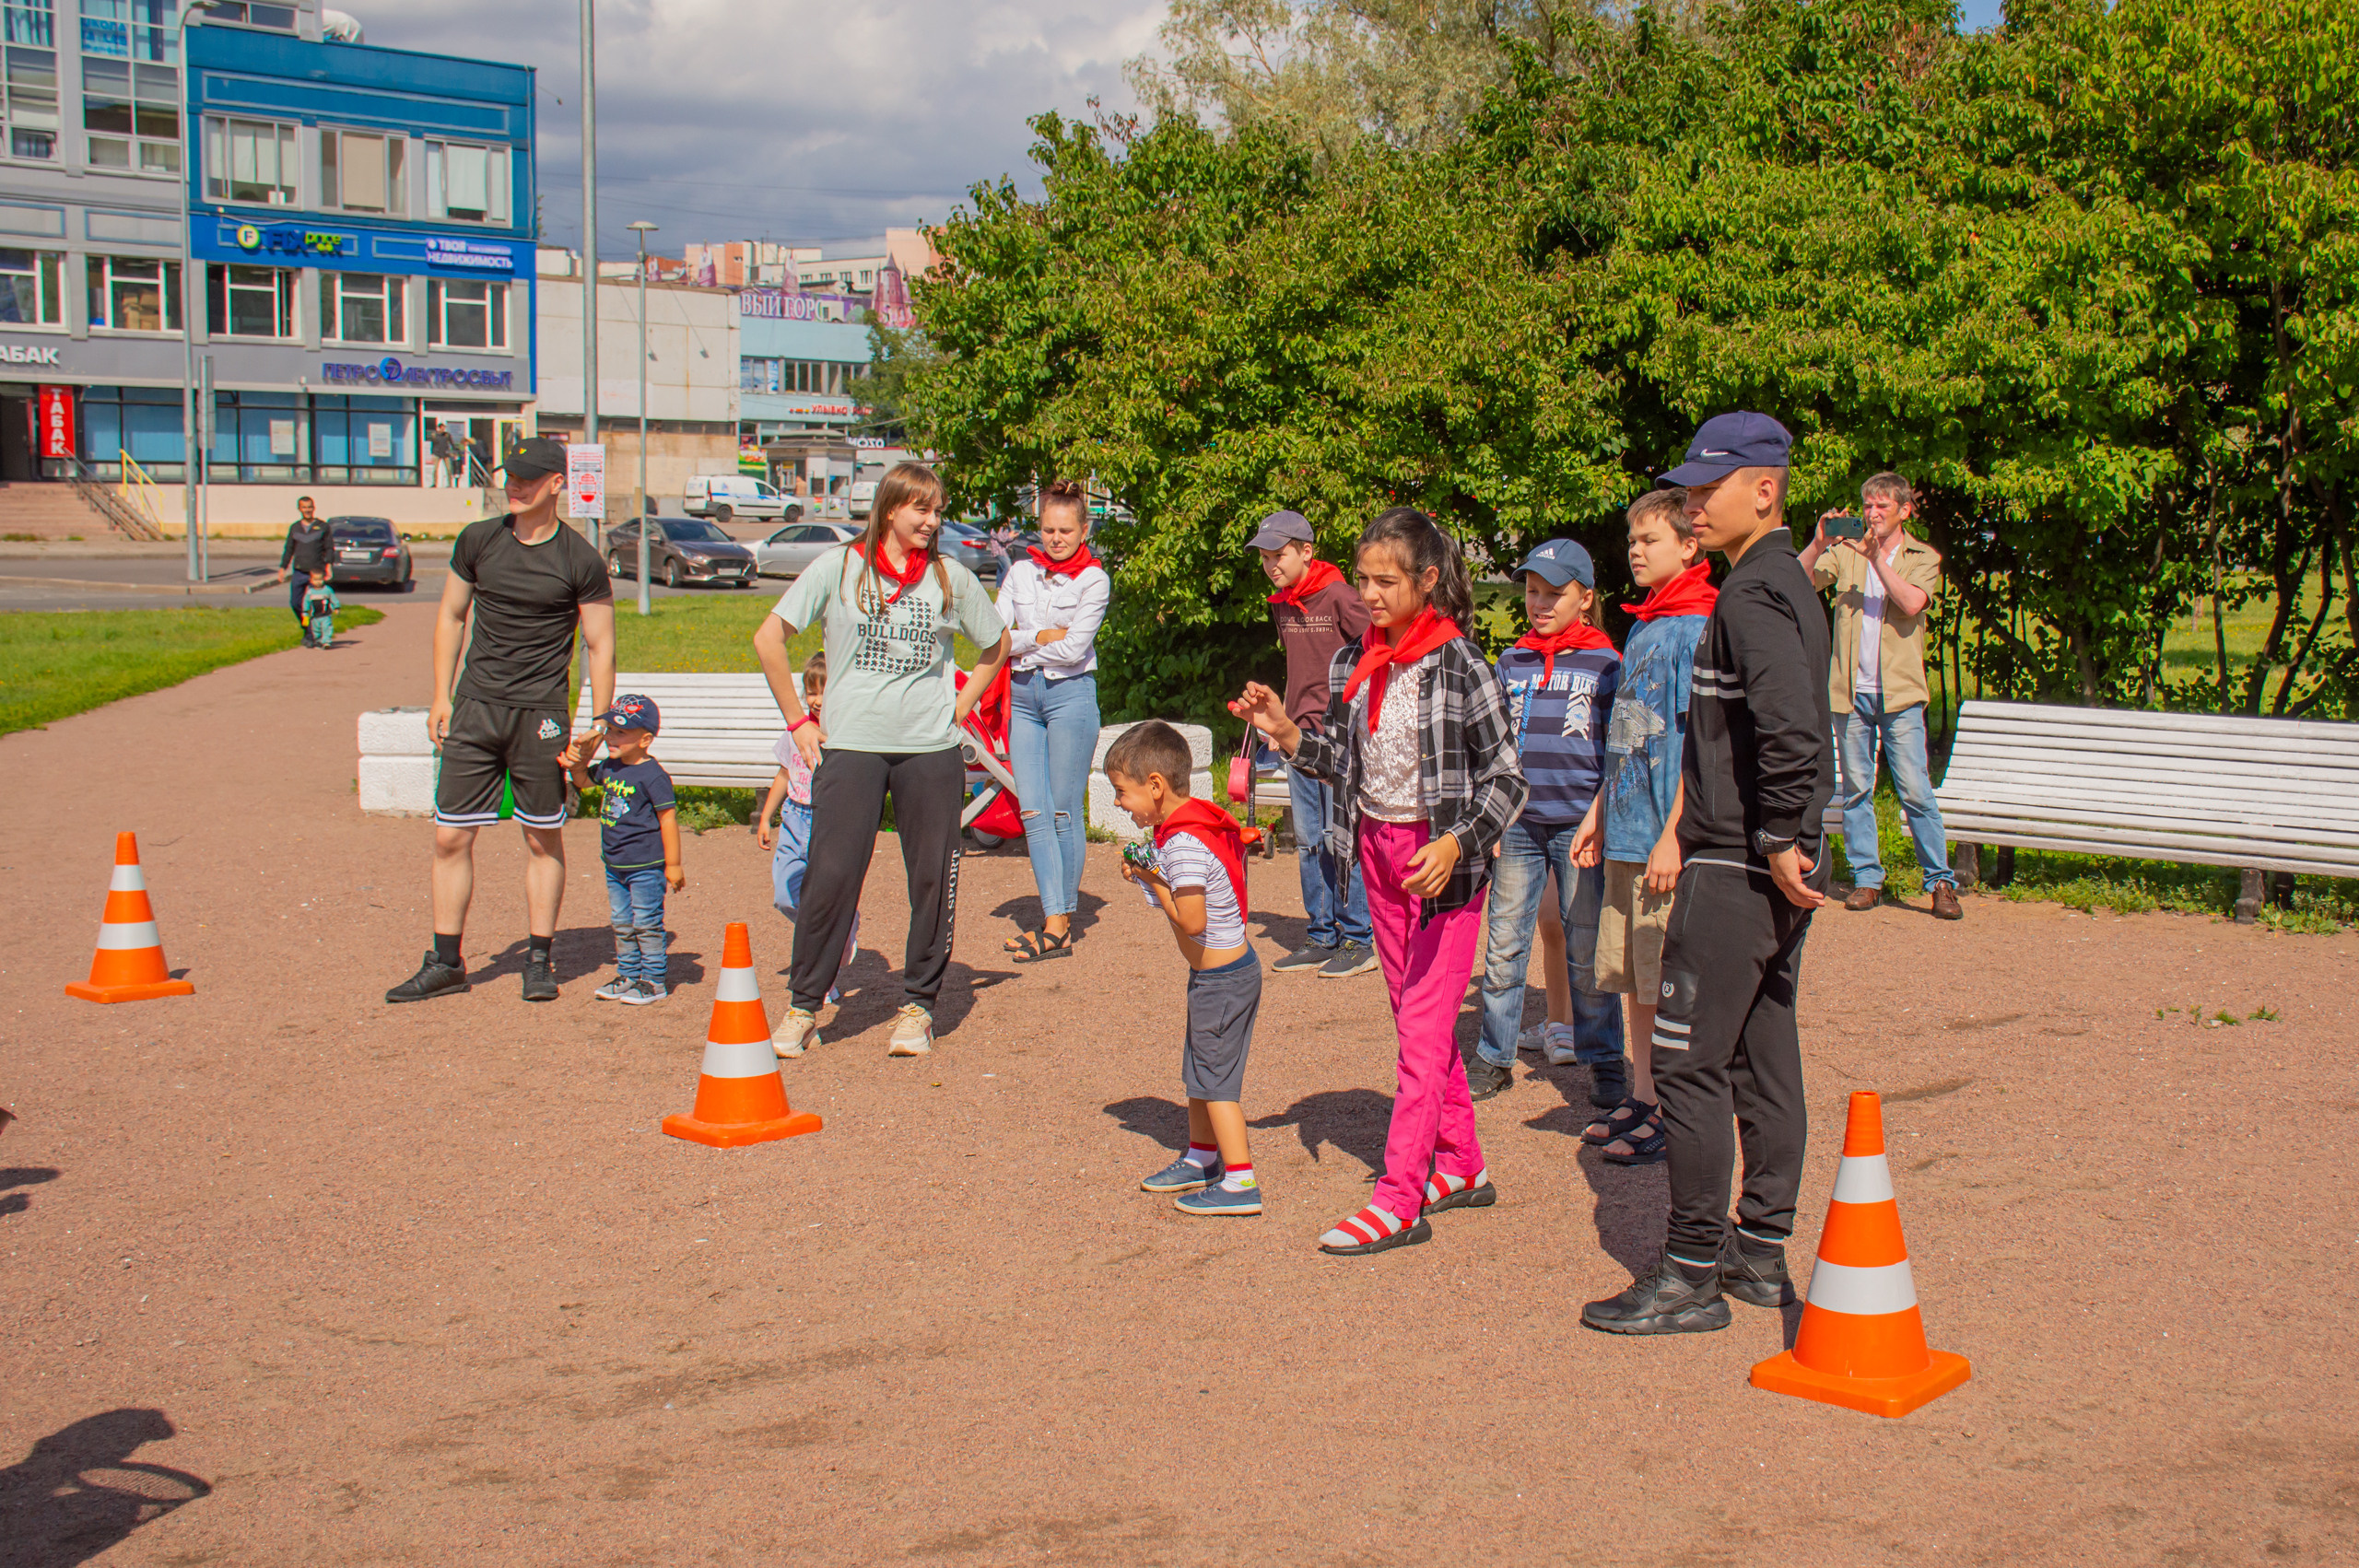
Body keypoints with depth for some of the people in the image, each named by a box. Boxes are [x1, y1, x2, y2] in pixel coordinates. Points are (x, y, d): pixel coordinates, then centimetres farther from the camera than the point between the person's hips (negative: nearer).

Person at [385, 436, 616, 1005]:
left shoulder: (580, 562, -4)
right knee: (451, 837, 2)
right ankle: (445, 963, 12)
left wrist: (598, 724, -5)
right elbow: (451, 617, 15)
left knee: (543, 839, 4)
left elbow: (600, 645, 1)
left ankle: (539, 960, 15)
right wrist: (441, 698, 9)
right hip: (474, 707, 3)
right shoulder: (478, 540, 5)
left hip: (540, 714, -3)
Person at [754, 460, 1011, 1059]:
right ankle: (803, 1004, 7)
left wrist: (960, 709, 10)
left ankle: (918, 1004, 16)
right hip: (849, 746, -2)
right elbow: (769, 639, 1)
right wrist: (798, 721, 0)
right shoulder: (838, 568, 0)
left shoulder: (951, 578, 6)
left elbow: (997, 647, 20)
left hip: (931, 750, 2)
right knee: (831, 875, -5)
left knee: (933, 878, 3)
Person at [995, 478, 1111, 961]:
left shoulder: (1093, 580, -2)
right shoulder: (1020, 572, 10)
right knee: (1034, 812, -1)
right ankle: (1054, 918, 1)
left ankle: (1061, 924, 4)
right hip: (1022, 695, 5)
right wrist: (1042, 636, -8)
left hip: (1070, 693, -4)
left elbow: (1074, 648, -12)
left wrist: (1018, 643, -4)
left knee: (1065, 812, -2)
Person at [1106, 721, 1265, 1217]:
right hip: (1225, 972, 10)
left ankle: (1240, 1183, 3)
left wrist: (1154, 883, -19)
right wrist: (1148, 874, 0)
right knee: (1198, 1069, 21)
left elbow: (1192, 921, -31)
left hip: (1222, 979, -10)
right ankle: (1201, 1160, 36)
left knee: (1216, 1077, -2)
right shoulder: (1194, 823, 6)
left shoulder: (1184, 845, -26)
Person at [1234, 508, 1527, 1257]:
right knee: (1420, 1017, 15)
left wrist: (1457, 844, -25)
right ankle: (1461, 1166, 27)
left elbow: (1506, 778, -12)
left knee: (1423, 1026, -7)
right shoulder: (1352, 664, 5)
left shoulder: (1461, 668, -14)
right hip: (1377, 849, 7)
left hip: (1443, 858, -7)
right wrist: (1286, 734, -4)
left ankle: (1398, 1200, -5)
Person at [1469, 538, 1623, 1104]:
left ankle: (1603, 1063, 13)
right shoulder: (1511, 663, 12)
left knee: (1587, 952, 1)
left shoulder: (1606, 664, 2)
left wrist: (1598, 817, -10)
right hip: (1517, 823, 3)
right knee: (1504, 946, 4)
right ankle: (1494, 1058, 14)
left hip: (1578, 824, -3)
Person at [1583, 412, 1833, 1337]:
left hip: (1736, 870, -10)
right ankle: (1761, 1253, 23)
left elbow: (1790, 725, -30)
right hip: (1780, 868, 10)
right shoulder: (1789, 584, 15)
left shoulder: (1750, 595, -17)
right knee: (1763, 1055, 14)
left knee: (1687, 1061, -5)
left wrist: (1778, 843, -22)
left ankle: (1693, 1276, 0)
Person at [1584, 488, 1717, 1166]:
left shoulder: (1697, 629, -12)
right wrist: (1600, 817, 19)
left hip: (1666, 836, -8)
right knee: (1633, 980, 14)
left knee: (1669, 986, -2)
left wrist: (1673, 836, -20)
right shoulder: (1642, 629, 14)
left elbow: (1698, 743, -17)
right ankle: (1640, 1099, 23)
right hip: (1626, 835, 8)